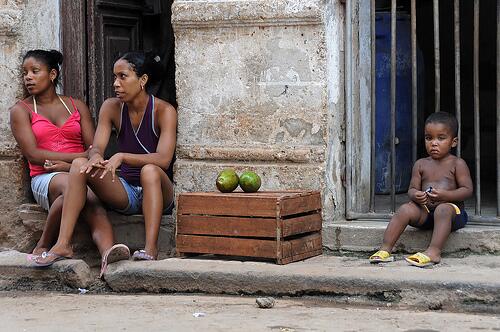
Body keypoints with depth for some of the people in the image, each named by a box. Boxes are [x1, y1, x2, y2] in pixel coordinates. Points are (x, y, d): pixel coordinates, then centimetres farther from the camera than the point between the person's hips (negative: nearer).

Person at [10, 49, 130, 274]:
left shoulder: (77, 106, 18)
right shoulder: (21, 110, 11)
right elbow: (33, 155, -3)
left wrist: (68, 165, -11)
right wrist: (77, 157, -10)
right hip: (45, 179, -2)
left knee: (94, 202, -34)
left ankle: (108, 253, -61)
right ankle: (43, 246, -24)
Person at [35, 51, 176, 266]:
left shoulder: (164, 111, -11)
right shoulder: (111, 107, 2)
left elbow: (164, 159, -24)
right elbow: (96, 148, -9)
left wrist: (122, 157, -37)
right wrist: (96, 157, -35)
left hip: (156, 192, -4)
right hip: (124, 192, 4)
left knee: (149, 170, -36)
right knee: (80, 164, -20)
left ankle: (151, 249, -43)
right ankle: (63, 244, -29)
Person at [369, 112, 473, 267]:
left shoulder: (457, 164, 0)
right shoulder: (421, 164, 11)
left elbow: (467, 190, -7)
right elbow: (412, 189, 8)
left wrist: (445, 195, -23)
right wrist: (415, 195, -17)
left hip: (453, 209, -4)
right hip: (425, 210, 4)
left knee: (443, 209, -36)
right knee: (406, 209, -21)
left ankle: (434, 251, -45)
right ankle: (385, 249, -24)